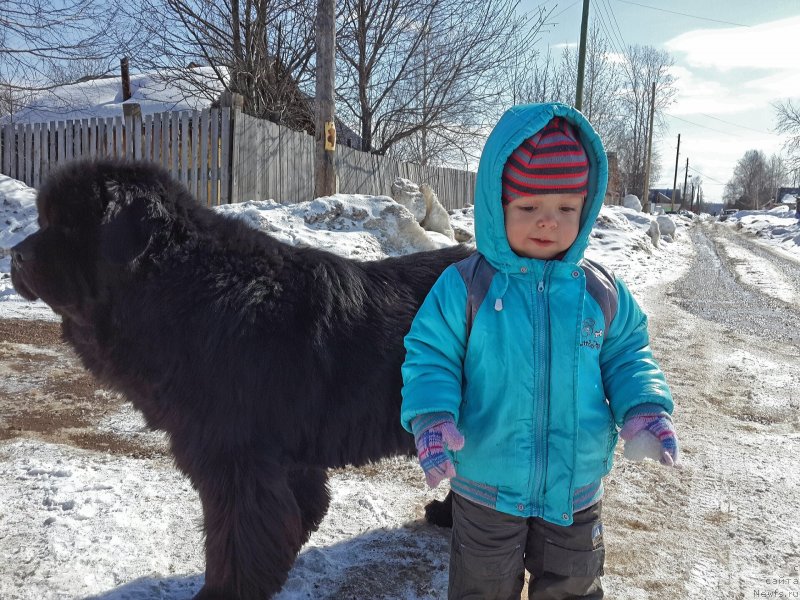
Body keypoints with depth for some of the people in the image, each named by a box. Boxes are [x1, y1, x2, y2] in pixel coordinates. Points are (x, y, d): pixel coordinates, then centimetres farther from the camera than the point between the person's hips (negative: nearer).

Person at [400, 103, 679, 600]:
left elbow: (626, 356, 5)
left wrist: (644, 407, -13)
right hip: (485, 489, -2)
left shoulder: (602, 292, -5)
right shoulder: (463, 289, -14)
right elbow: (431, 357, -10)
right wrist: (433, 417, -26)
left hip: (576, 491, 3)